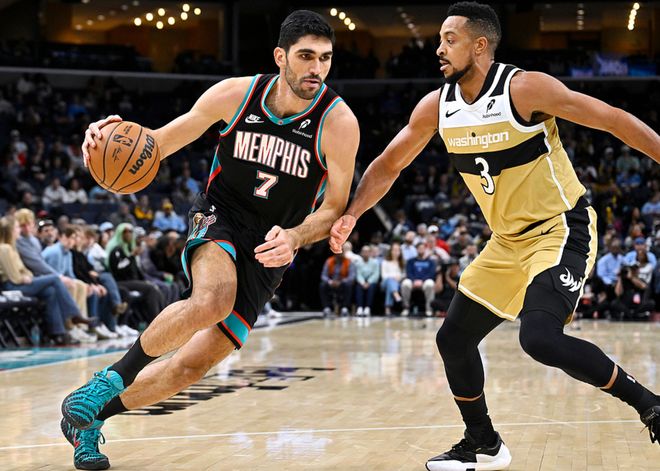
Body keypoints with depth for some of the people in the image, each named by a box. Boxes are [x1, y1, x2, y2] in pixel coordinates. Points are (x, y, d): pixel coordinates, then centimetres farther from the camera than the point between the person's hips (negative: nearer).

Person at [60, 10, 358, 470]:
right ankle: (115, 375, -13)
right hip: (218, 222, -1)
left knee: (193, 365, -2)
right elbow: (160, 142, 2)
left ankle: (89, 418, 20)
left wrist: (294, 237, -32)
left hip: (269, 251, 1)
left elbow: (335, 209, -11)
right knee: (212, 302, -36)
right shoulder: (235, 94, -10)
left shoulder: (338, 121, -15)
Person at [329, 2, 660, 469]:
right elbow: (389, 165, 9)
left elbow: (614, 119, -17)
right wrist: (351, 214, -6)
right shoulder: (437, 107, -2)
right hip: (509, 242, 8)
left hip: (562, 231, -8)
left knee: (540, 337, -28)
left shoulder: (525, 88, -20)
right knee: (454, 338, 9)